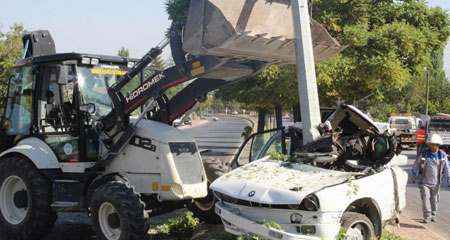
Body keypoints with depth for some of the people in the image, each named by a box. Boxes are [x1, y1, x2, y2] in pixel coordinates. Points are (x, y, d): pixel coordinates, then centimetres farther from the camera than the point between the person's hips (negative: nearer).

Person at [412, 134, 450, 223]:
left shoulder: (443, 155, 0)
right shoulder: (424, 154, -4)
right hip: (424, 181, -2)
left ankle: (433, 215, 26)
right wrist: (414, 174, 4)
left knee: (434, 199, 9)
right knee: (425, 198, -10)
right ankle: (427, 216, -6)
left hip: (435, 182, 2)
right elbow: (416, 164, 8)